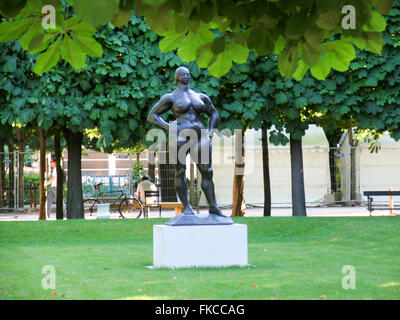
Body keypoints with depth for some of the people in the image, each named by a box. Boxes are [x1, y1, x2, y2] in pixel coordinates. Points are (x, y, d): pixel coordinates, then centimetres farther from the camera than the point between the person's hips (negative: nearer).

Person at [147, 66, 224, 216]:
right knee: (180, 172, -4)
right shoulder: (170, 98, 4)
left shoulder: (201, 97, 17)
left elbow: (214, 115, 27)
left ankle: (213, 208, -2)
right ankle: (186, 207, 4)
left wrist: (209, 132, 9)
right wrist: (169, 128, -11)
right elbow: (151, 116, 2)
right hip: (179, 136, -4)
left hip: (199, 138, 4)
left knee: (207, 172, -4)